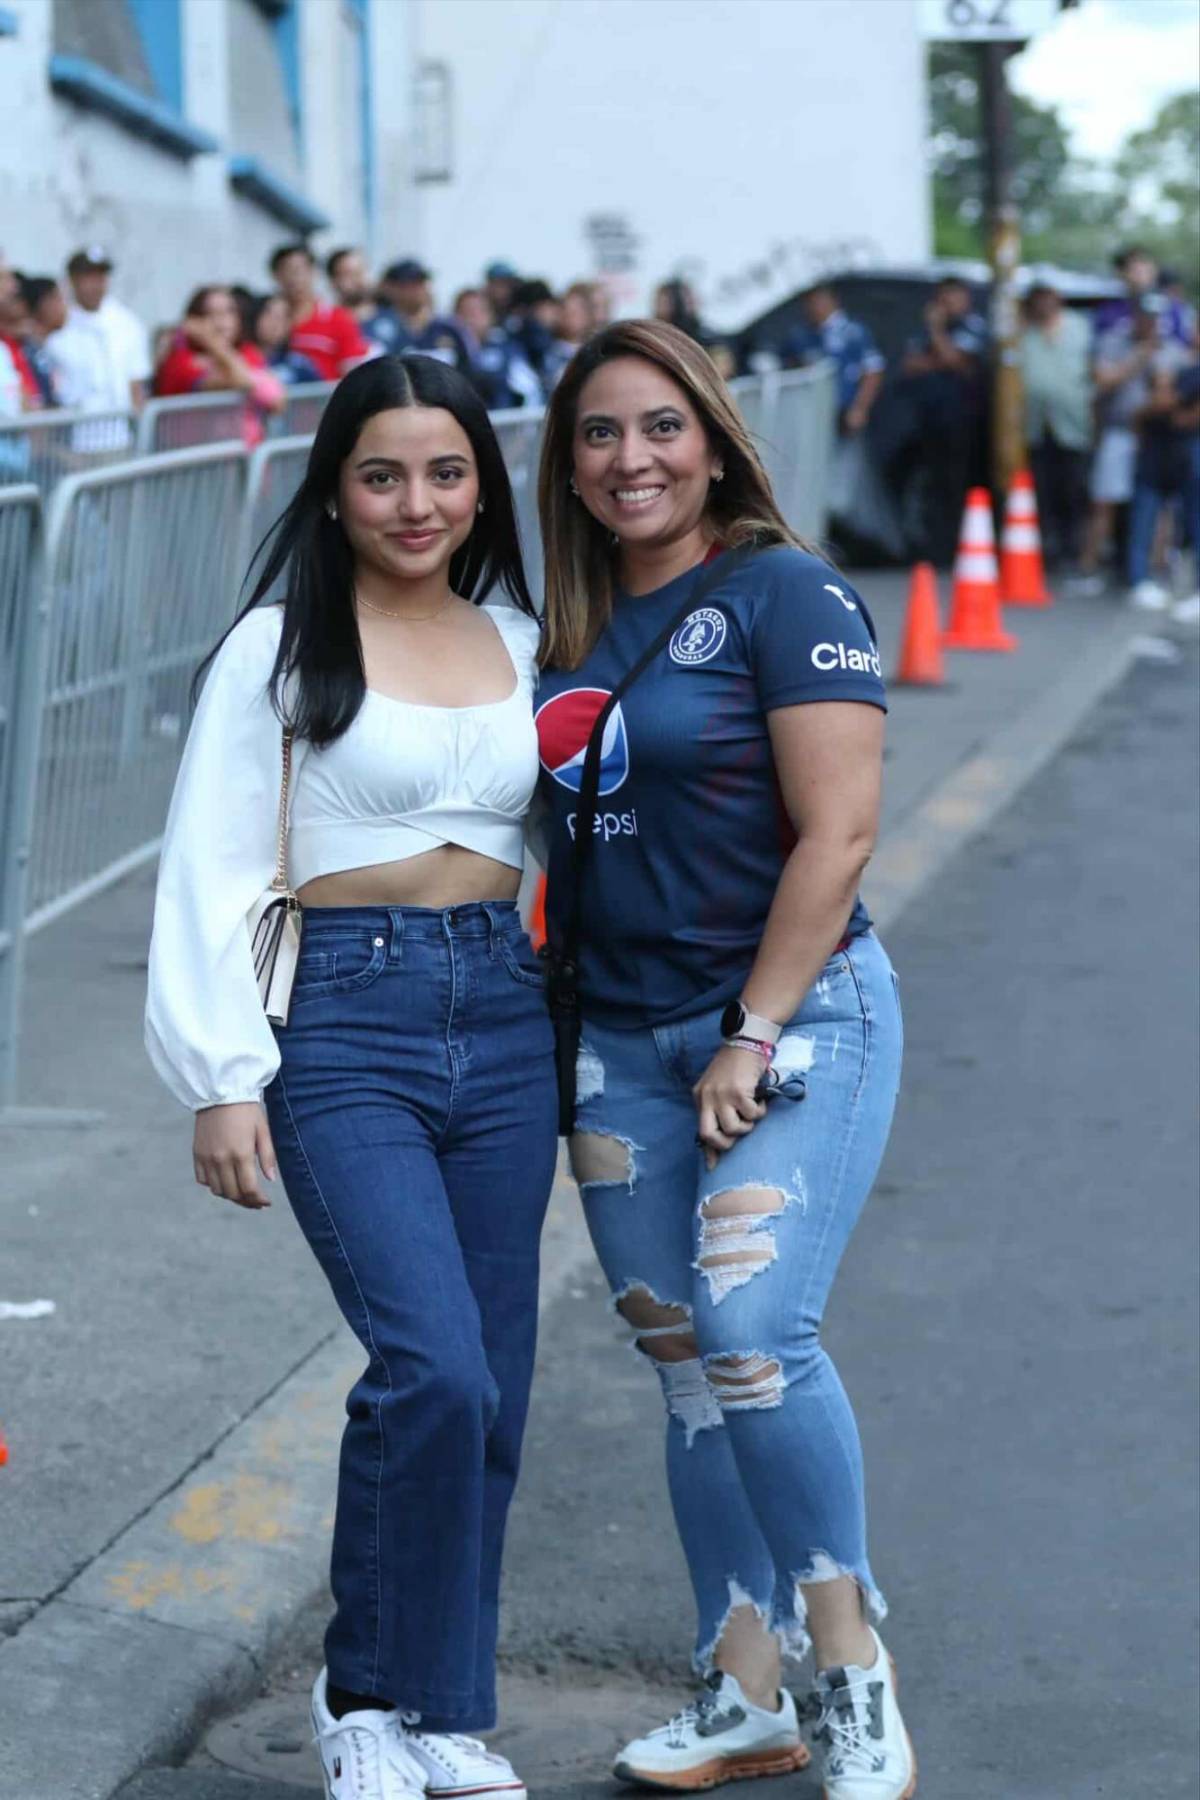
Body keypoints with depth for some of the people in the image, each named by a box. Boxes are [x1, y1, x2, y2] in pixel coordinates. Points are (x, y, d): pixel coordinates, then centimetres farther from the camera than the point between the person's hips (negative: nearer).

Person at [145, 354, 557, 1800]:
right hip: (345, 1017, -5)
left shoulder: (520, 643, 12)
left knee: (487, 1387, 6)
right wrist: (223, 1080, -9)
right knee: (435, 1370, -17)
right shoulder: (279, 648, -2)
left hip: (503, 1015, 5)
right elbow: (213, 871, -4)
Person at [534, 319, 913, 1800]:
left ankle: (857, 1678, -3)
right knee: (683, 1362, 8)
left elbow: (838, 832, -14)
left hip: (797, 1017, -6)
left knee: (750, 1334, -19)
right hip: (622, 1040, 7)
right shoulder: (571, 623, 11)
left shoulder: (785, 595, -9)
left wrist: (755, 1038, -16)